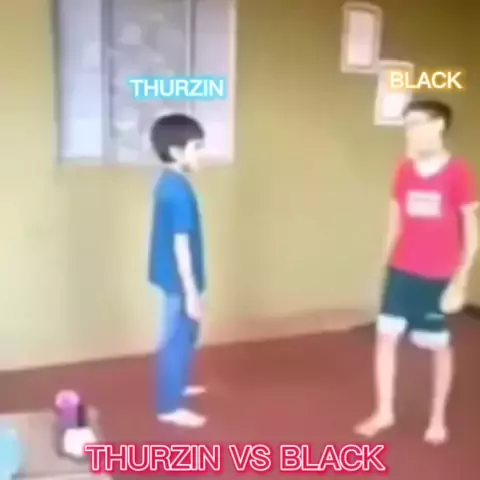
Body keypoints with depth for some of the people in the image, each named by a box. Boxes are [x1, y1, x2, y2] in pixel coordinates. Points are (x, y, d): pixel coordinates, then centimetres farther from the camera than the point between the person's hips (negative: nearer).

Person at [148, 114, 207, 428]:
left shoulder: (168, 183, 8)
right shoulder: (179, 190, -23)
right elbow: (181, 243, -24)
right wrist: (192, 291, -21)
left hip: (172, 275, 10)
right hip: (179, 279, -10)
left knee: (186, 334, 24)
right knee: (178, 338, 1)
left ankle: (177, 385, 41)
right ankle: (170, 407, 12)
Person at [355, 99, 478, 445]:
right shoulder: (405, 171, 2)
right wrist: (388, 265, 12)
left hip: (438, 278, -4)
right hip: (402, 272, 4)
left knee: (439, 346, 10)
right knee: (386, 337, 4)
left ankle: (438, 418, 28)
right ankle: (384, 412, 20)